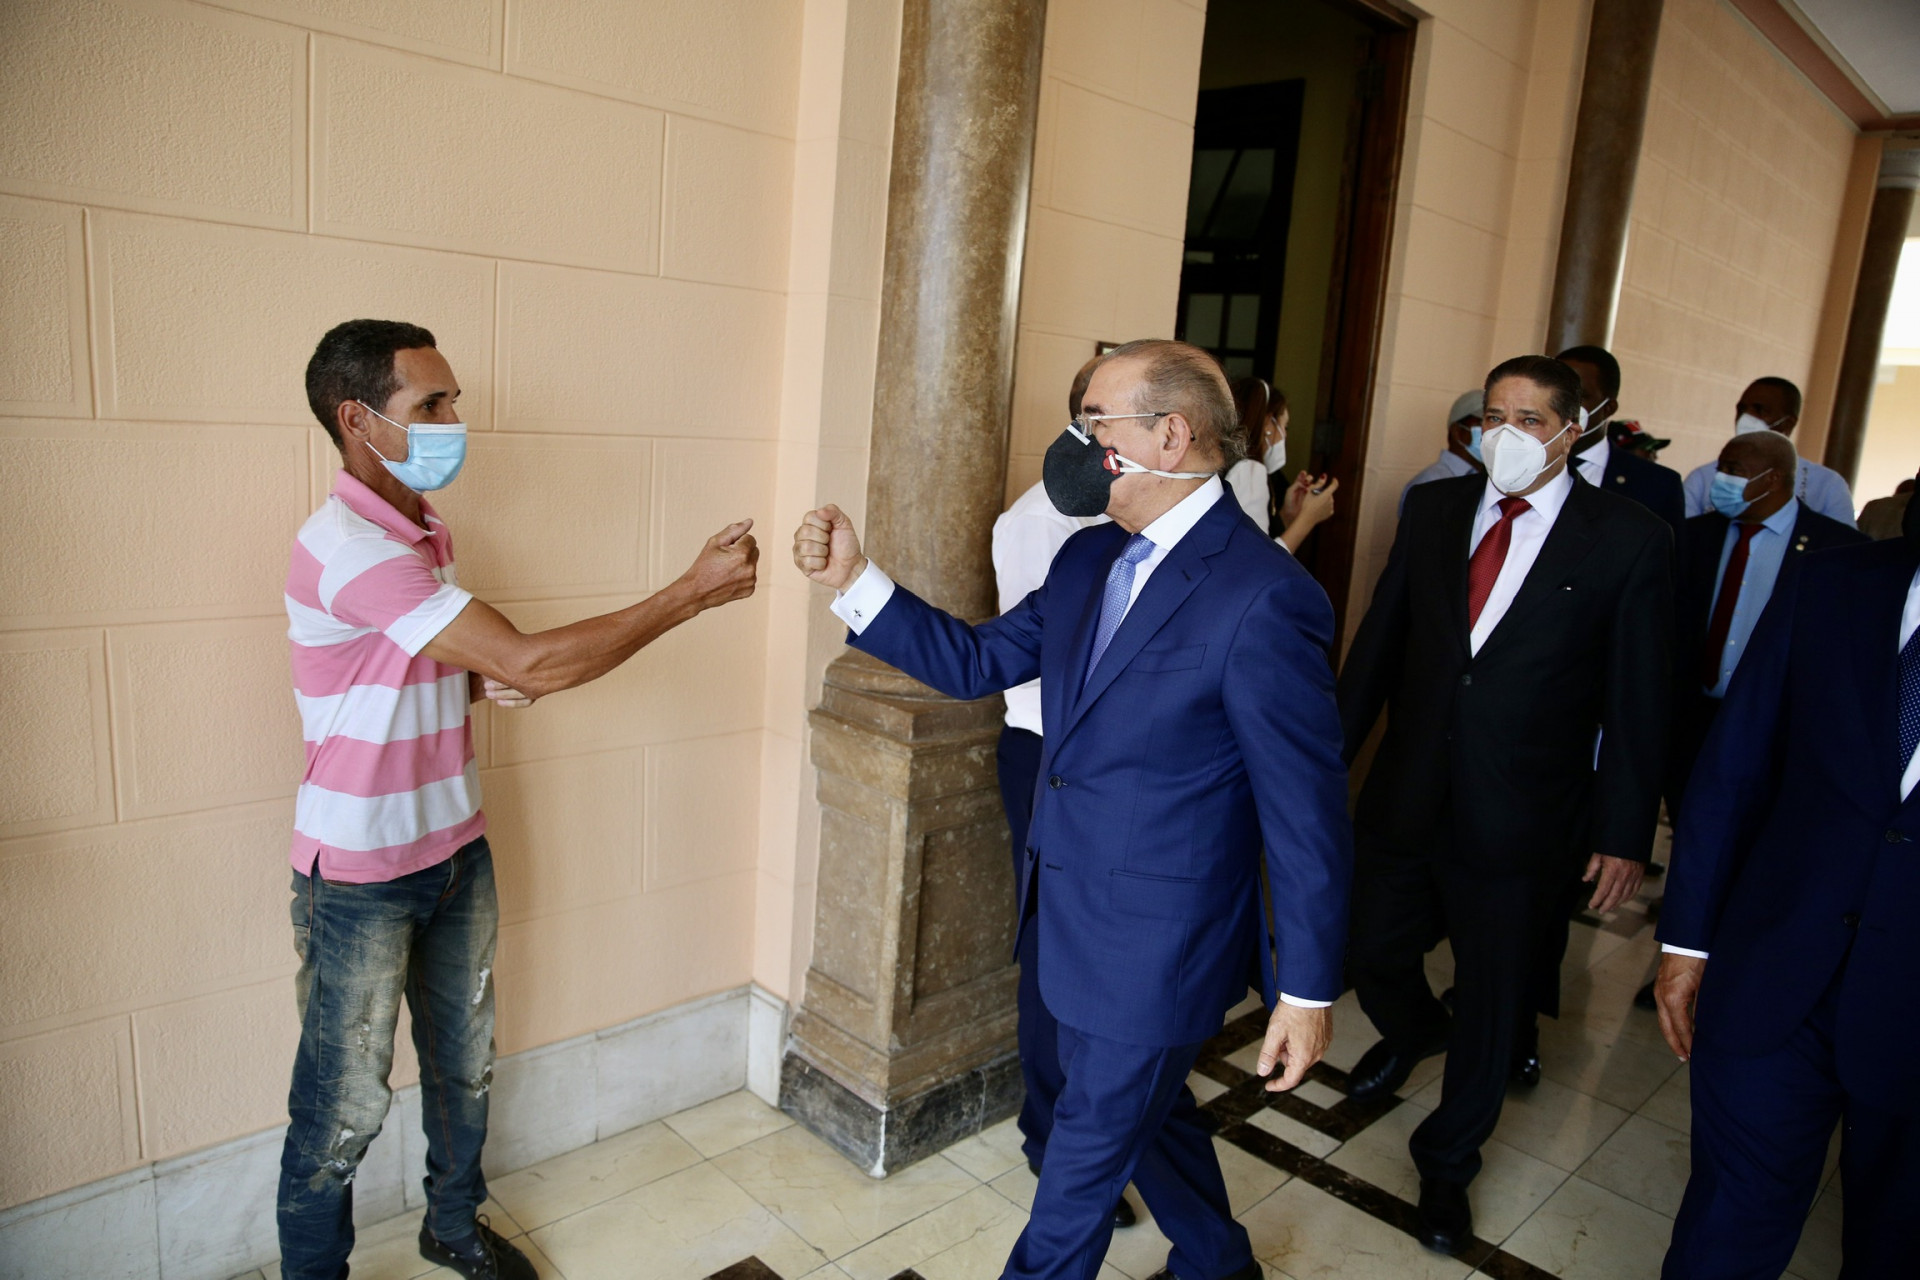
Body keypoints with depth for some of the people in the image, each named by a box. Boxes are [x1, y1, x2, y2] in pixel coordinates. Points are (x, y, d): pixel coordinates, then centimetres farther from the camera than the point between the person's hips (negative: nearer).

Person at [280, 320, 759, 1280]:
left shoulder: (424, 532, 6)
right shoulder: (348, 547, -25)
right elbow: (535, 663, -31)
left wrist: (485, 681, -4)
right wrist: (694, 591, -28)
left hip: (454, 847, 8)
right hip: (362, 875, -8)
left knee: (464, 1060, 21)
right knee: (345, 1104, 8)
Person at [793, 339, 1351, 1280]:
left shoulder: (1263, 597, -24)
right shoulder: (1089, 557, 1)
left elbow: (1307, 812, -20)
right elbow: (976, 662, 6)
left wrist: (1307, 991, -14)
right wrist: (853, 580, -3)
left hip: (1156, 948, -8)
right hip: (1072, 915, 8)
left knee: (1088, 1150, 12)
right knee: (1146, 1107, 28)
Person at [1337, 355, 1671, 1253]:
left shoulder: (1629, 539, -8)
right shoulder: (1433, 508, 1)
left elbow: (1637, 700, -5)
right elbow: (1380, 641, 6)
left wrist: (1624, 834, -5)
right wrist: (1330, 751, 7)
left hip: (1517, 818, -3)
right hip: (1404, 798, 3)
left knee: (1491, 1001, 12)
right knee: (1372, 957, 16)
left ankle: (1447, 1162, 37)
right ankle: (1414, 1033, 54)